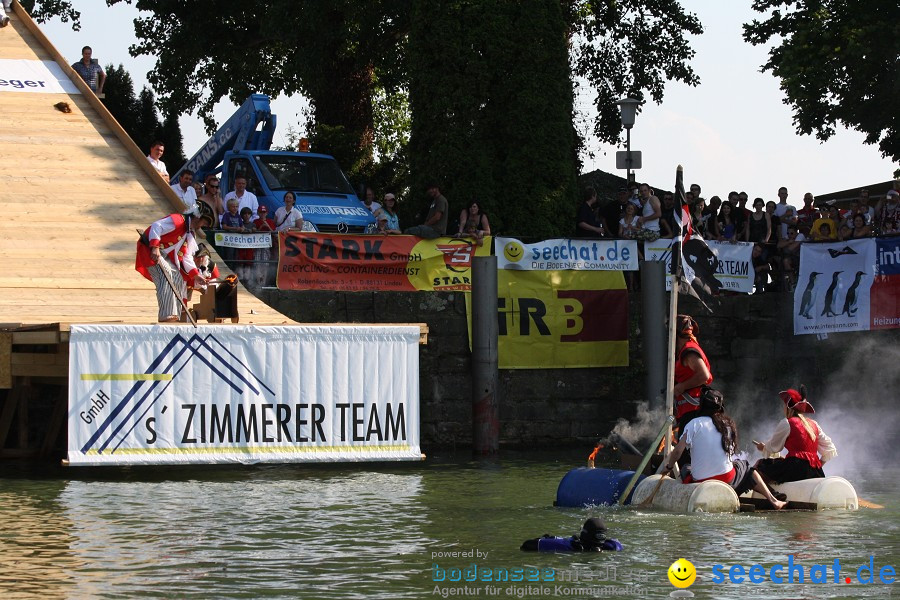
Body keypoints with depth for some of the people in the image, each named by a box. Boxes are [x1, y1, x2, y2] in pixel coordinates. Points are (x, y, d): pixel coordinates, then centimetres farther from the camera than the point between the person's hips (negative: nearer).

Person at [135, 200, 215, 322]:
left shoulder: (191, 234, 15)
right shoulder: (178, 221, -16)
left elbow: (186, 257, 14)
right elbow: (156, 227, -28)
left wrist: (196, 275, 2)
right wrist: (155, 248, -39)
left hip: (165, 256, 10)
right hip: (149, 249, -10)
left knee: (178, 278, 5)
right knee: (166, 277, -27)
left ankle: (176, 316, 8)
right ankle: (166, 315, -36)